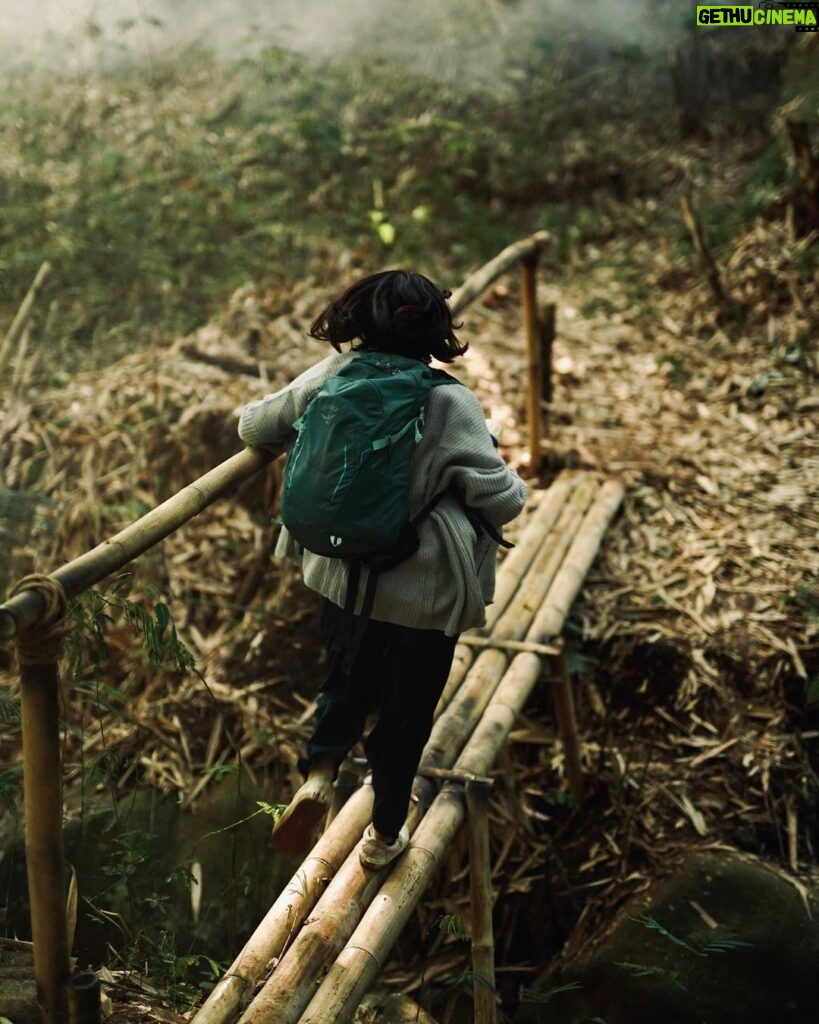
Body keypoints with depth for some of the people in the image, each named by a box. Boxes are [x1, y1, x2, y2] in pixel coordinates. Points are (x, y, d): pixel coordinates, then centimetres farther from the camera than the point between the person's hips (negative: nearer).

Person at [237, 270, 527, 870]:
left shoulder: (328, 381, -7)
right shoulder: (449, 405, -18)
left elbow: (255, 427, 6)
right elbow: (501, 501, -17)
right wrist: (516, 483, 7)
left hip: (340, 577, 3)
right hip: (423, 593, -3)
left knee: (347, 683, 28)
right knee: (406, 712, 17)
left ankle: (319, 773, 2)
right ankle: (385, 833, 32)